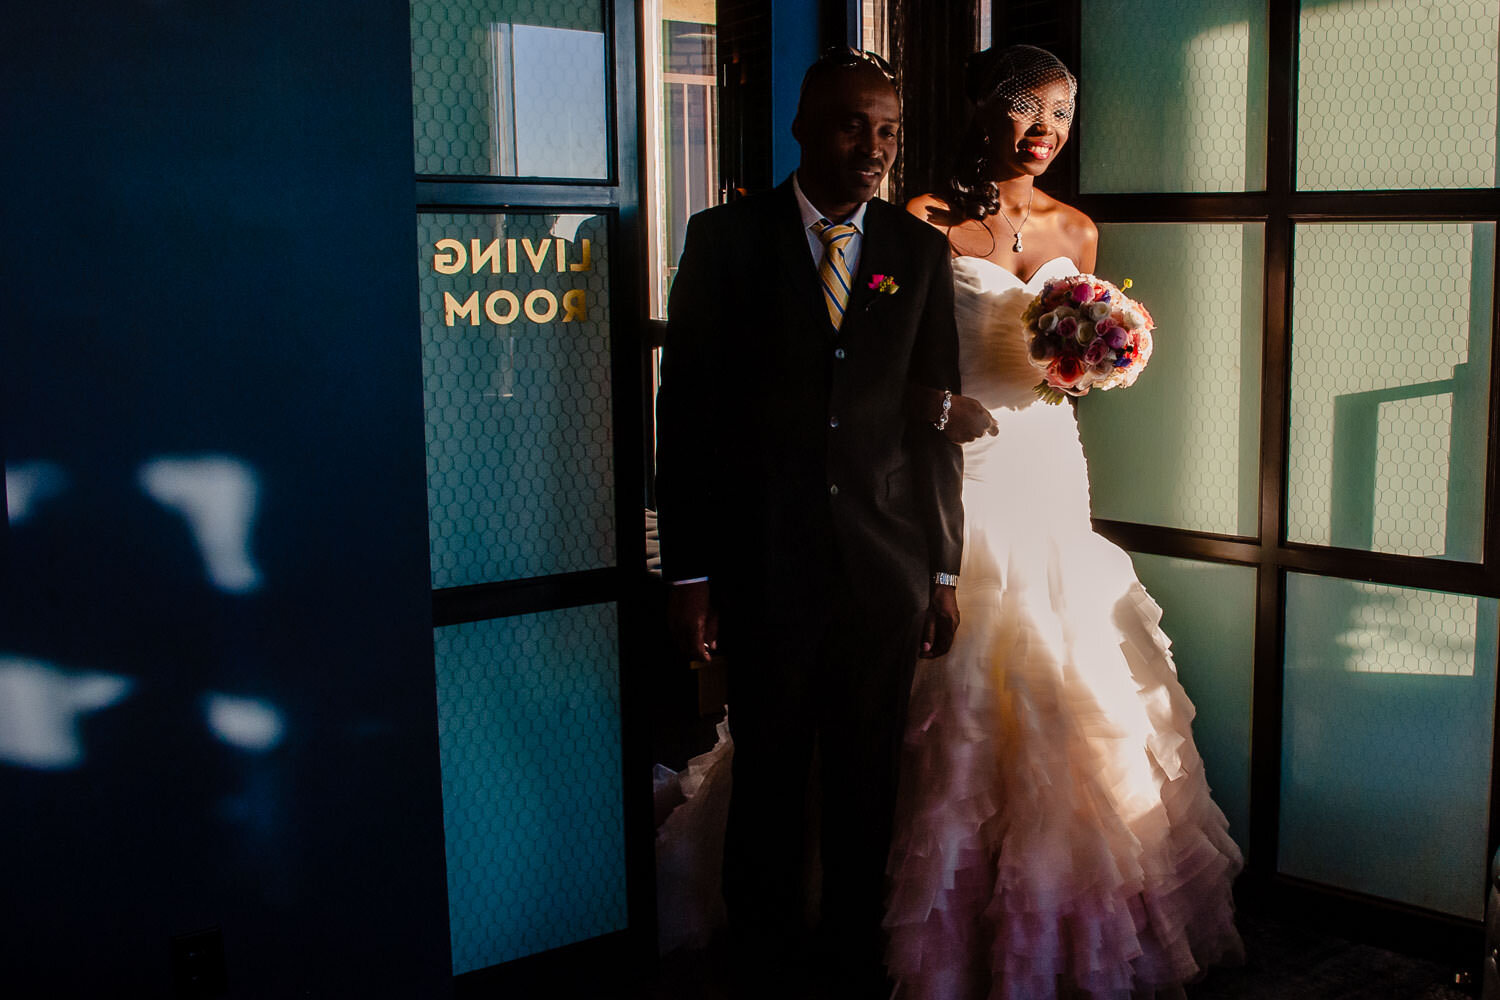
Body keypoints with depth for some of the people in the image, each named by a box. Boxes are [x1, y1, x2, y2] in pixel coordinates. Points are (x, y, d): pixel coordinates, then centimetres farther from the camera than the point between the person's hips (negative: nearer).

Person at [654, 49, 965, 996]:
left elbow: (938, 419, 7)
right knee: (768, 780, 10)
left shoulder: (921, 252, 6)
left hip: (888, 567, 2)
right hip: (763, 562, -2)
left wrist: (945, 568, 5)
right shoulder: (726, 238, -1)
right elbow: (687, 411, -2)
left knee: (868, 783, 12)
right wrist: (688, 571, -6)